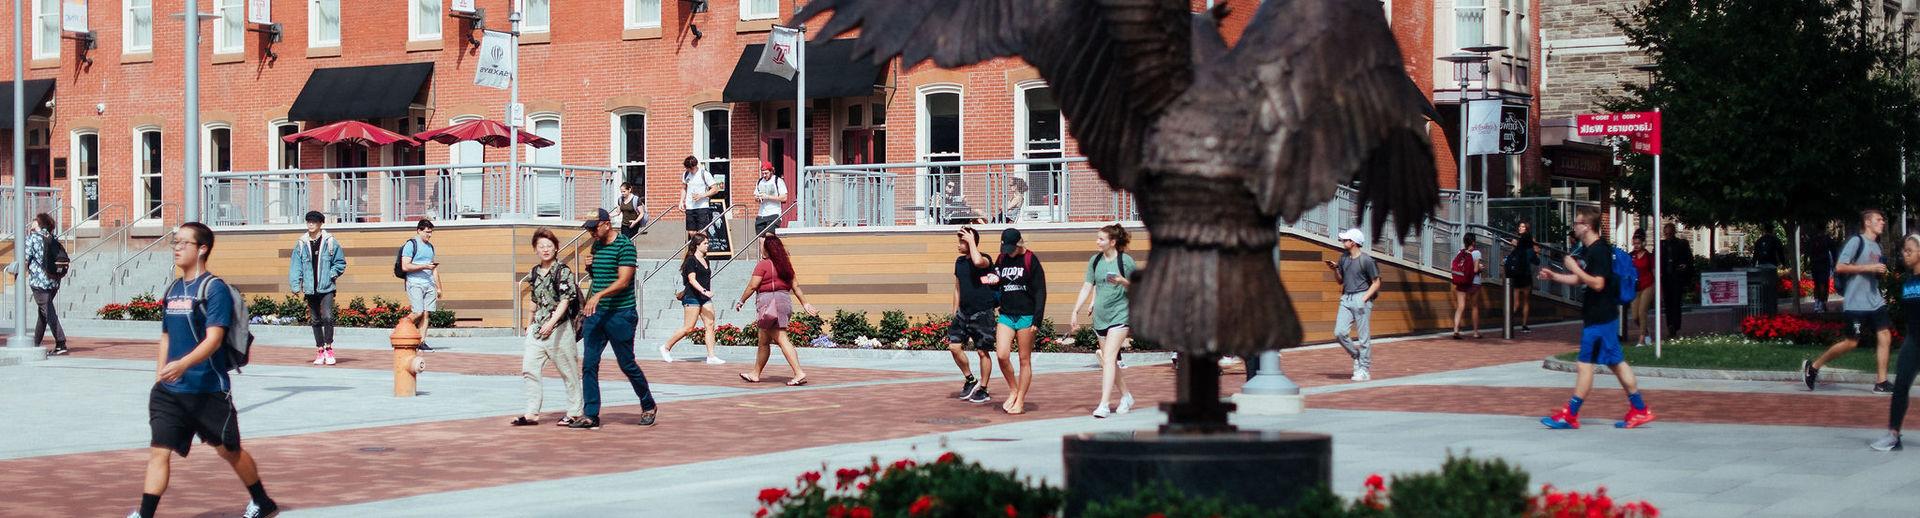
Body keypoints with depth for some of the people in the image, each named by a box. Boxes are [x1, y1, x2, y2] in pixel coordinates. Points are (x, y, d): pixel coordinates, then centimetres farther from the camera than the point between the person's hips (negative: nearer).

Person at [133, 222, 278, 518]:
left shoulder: (214, 288, -12)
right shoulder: (173, 289, 11)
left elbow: (214, 339, -22)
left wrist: (183, 365, -36)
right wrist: (159, 375, 13)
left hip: (208, 390, -6)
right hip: (170, 391, 6)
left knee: (228, 450, 10)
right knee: (159, 450, -6)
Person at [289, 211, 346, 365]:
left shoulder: (330, 242, -1)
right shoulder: (301, 244, 6)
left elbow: (340, 262, 6)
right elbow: (295, 266, 4)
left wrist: (331, 275, -7)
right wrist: (296, 286, -4)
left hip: (326, 288, -3)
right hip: (310, 289, 3)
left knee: (327, 317, -16)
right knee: (315, 320, 8)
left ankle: (328, 347, -4)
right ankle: (320, 351, 15)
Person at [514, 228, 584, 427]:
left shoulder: (563, 271, -9)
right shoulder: (535, 272, 11)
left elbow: (565, 300, -17)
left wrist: (551, 322, -29)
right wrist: (530, 324, 21)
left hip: (559, 328, -6)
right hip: (538, 329, 6)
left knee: (568, 370, 3)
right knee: (529, 368, -2)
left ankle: (575, 412, 14)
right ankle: (532, 413, 1)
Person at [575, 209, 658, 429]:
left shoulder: (624, 245, -10)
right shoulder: (595, 247, 14)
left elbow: (623, 281, -18)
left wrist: (598, 296, -29)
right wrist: (589, 267, 4)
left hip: (620, 314, -7)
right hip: (596, 314, 7)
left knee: (627, 365, 2)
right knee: (589, 365, -2)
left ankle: (649, 407, 21)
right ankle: (590, 415, 1)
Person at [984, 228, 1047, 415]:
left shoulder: (1030, 261, -5)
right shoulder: (1001, 260, 9)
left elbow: (1040, 291, -6)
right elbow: (994, 284, 21)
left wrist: (1037, 319, -12)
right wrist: (990, 281, -4)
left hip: (1026, 316, -4)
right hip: (1006, 315, 4)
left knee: (1024, 360, 2)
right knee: (1002, 355, -9)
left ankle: (1020, 402, 8)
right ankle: (1013, 390, 13)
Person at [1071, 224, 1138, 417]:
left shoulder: (1125, 261, -8)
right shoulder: (1095, 260, 7)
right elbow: (1087, 287, 11)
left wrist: (1122, 281, -20)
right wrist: (1075, 312, 7)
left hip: (1119, 314, -6)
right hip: (1100, 316, 6)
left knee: (1109, 358, -16)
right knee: (1109, 361, 12)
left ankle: (1104, 405, -19)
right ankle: (1126, 396, 30)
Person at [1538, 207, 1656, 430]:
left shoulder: (1600, 251, -17)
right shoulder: (1586, 250, 14)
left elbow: (1598, 283, -24)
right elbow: (1579, 280, 24)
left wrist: (1575, 268, -20)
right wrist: (1553, 276, 14)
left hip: (1600, 317, -10)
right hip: (1596, 316, 10)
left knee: (1586, 364, -6)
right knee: (1615, 362, 11)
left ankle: (1570, 415, -2)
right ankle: (1640, 410, 14)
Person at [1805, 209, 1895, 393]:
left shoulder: (1876, 245, 17)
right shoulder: (1856, 241, -9)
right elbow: (1839, 267, -17)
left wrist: (1880, 271, 9)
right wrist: (1869, 268, -18)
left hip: (1875, 302, 8)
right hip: (1856, 303, -8)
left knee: (1885, 336, -3)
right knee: (1851, 342, -5)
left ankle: (1881, 383, -1)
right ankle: (1812, 366, 10)